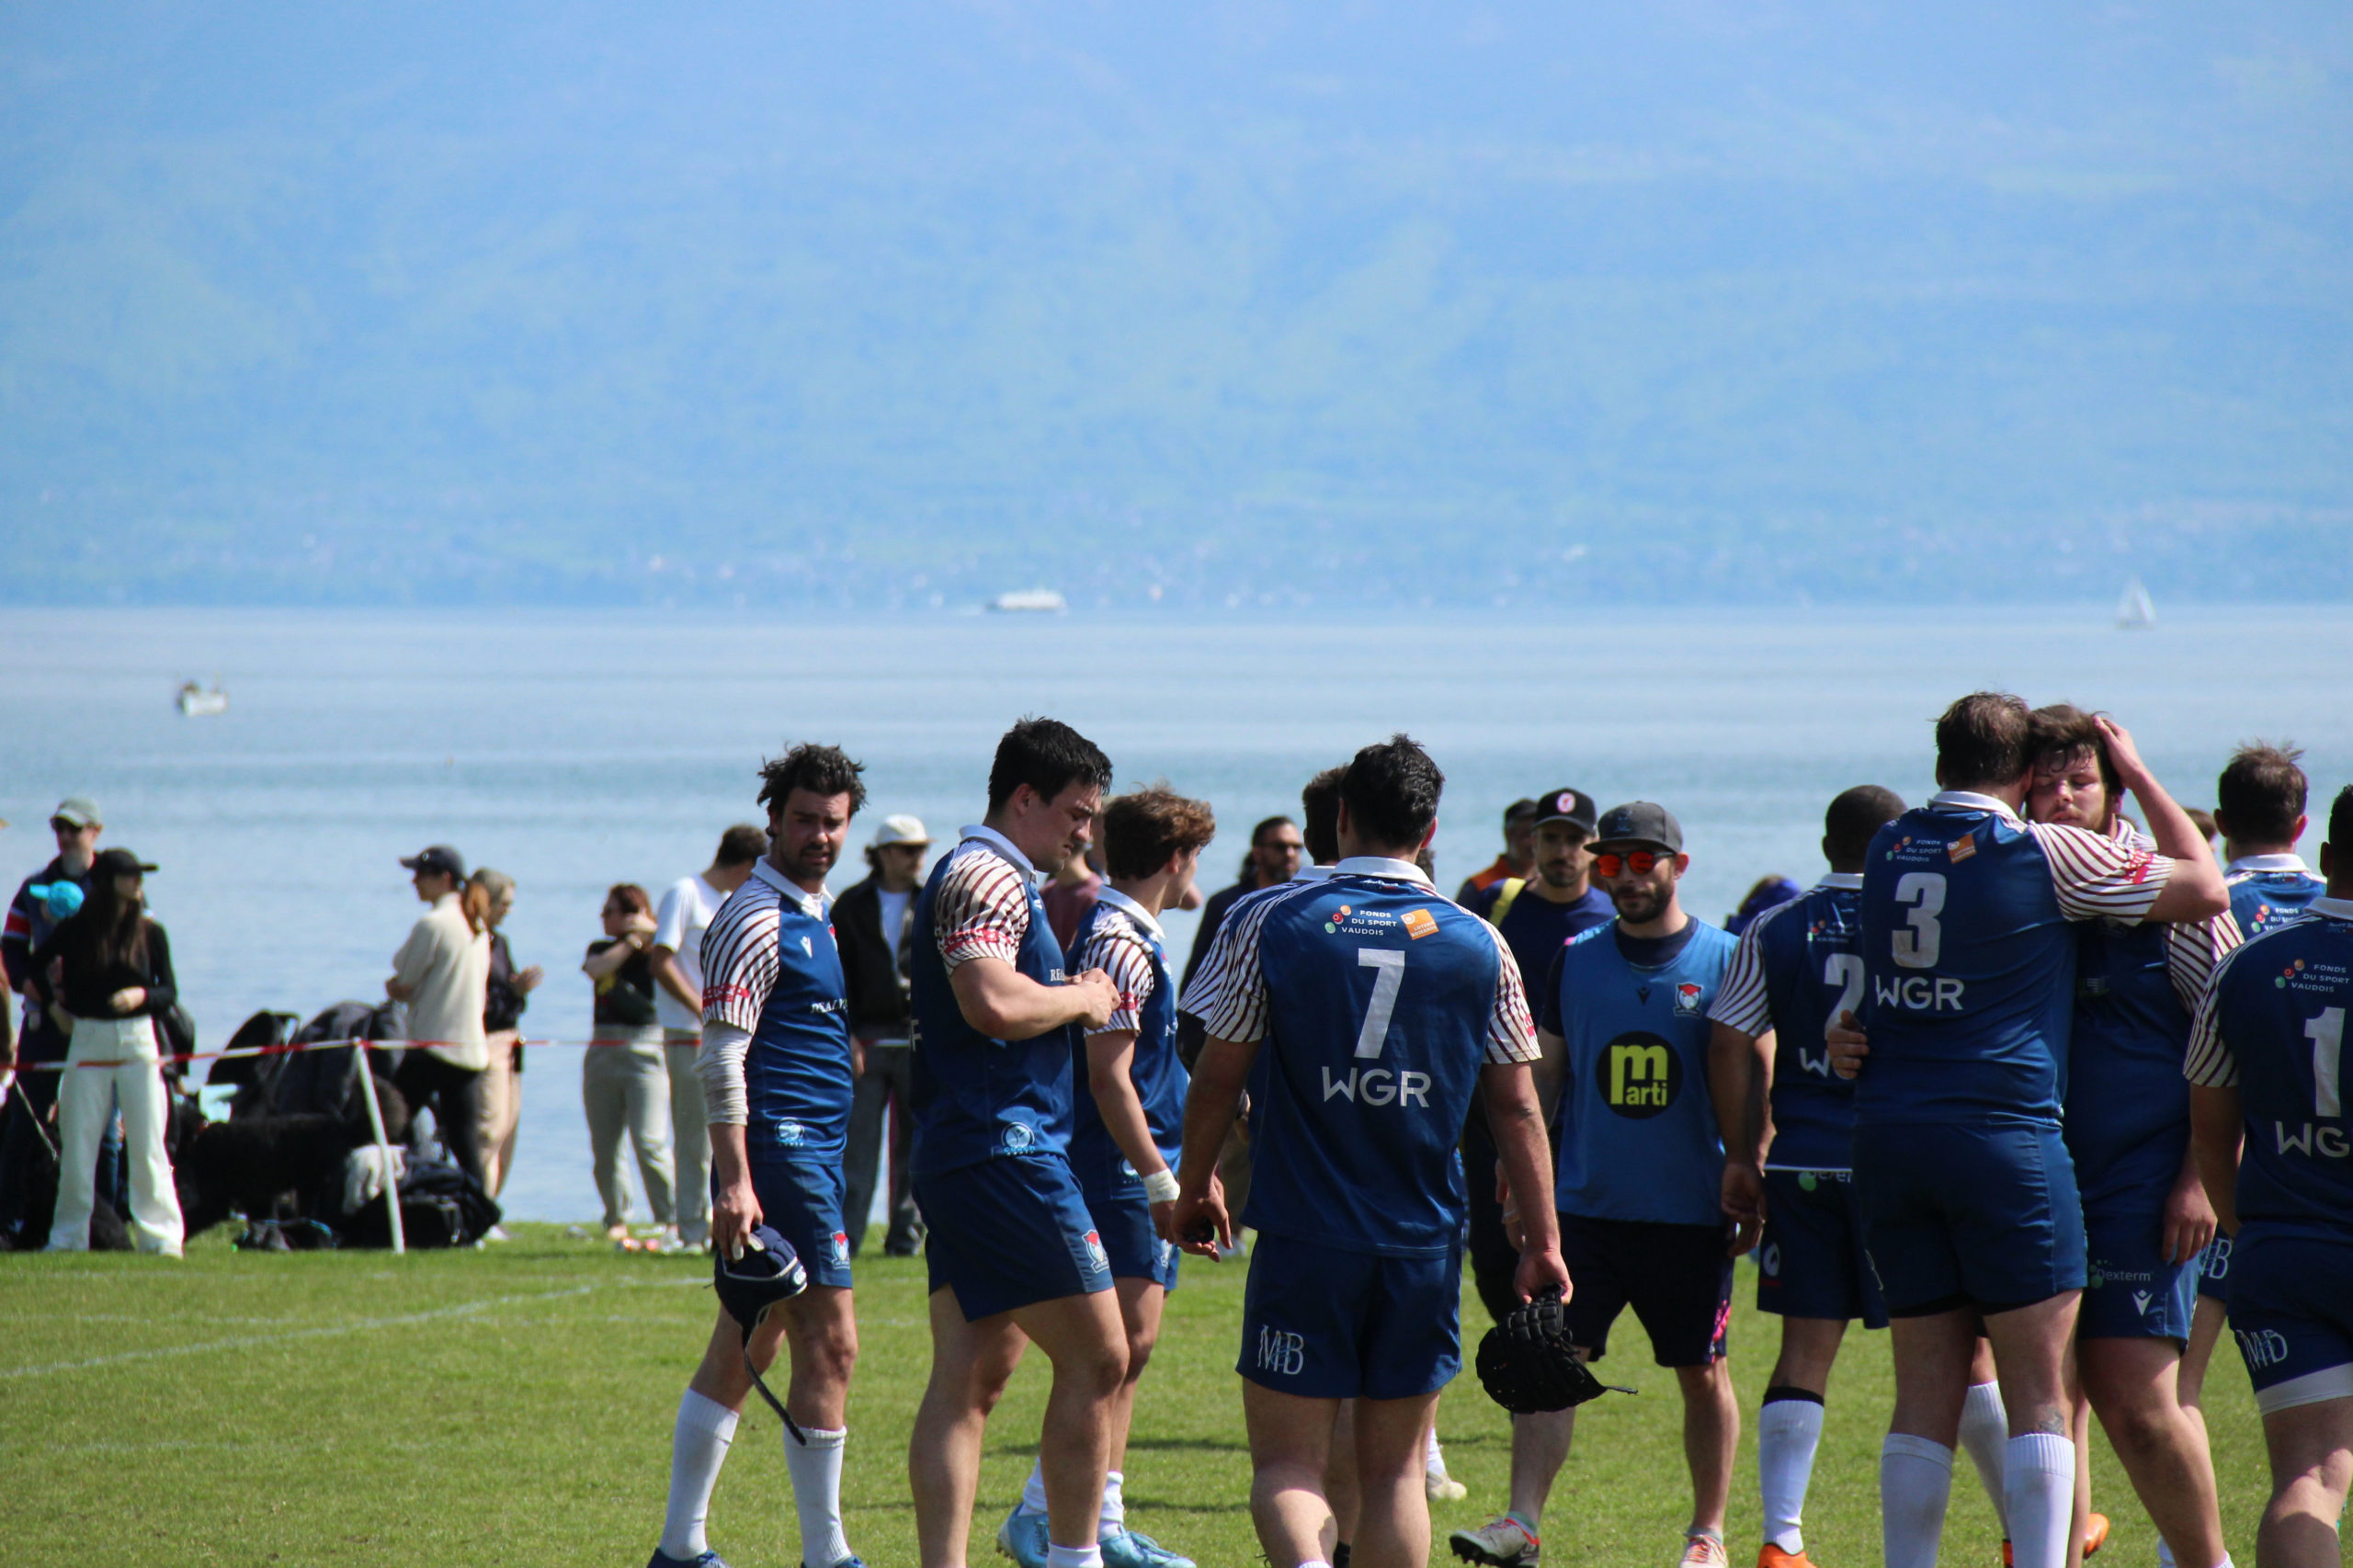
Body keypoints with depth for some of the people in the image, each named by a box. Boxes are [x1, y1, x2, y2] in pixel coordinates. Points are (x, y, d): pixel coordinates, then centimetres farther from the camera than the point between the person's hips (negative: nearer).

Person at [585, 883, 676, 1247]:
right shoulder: (601, 949, 15)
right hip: (602, 1052, 6)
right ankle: (616, 1221, 17)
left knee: (650, 1143, -15)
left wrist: (650, 931, -12)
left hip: (645, 1052, -5)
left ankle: (670, 1223, -13)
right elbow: (596, 969, -6)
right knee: (604, 1148, 6)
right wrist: (632, 941, -5)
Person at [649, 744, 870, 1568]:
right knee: (829, 1344, -9)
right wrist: (735, 1181, -24)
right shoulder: (757, 917, -12)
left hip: (813, 1150, 10)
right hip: (781, 1151, -10)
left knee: (743, 1348, 10)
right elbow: (720, 1060, -18)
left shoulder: (810, 911, 18)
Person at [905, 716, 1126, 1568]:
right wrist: (1083, 998, -12)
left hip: (958, 1161, 11)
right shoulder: (988, 876, -11)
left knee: (970, 1376, 5)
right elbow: (993, 1003, -26)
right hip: (1006, 1151, -11)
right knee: (1096, 1359, -5)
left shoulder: (979, 875, 22)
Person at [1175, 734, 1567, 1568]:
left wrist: (1193, 1189, 15)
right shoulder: (1477, 944, 2)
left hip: (1303, 1239, -2)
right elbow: (1517, 1106, 5)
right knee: (1395, 1469, 10)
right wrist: (1542, 1235, 12)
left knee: (1286, 1460, 0)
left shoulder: (1267, 922, -3)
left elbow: (1218, 1077, 0)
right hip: (1425, 1246, 2)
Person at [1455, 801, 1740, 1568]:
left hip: (1690, 1214, -2)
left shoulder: (1725, 960, -1)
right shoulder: (1575, 959, 6)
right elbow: (1544, 1078, 12)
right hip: (1586, 1207, 2)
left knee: (1703, 1374, 6)